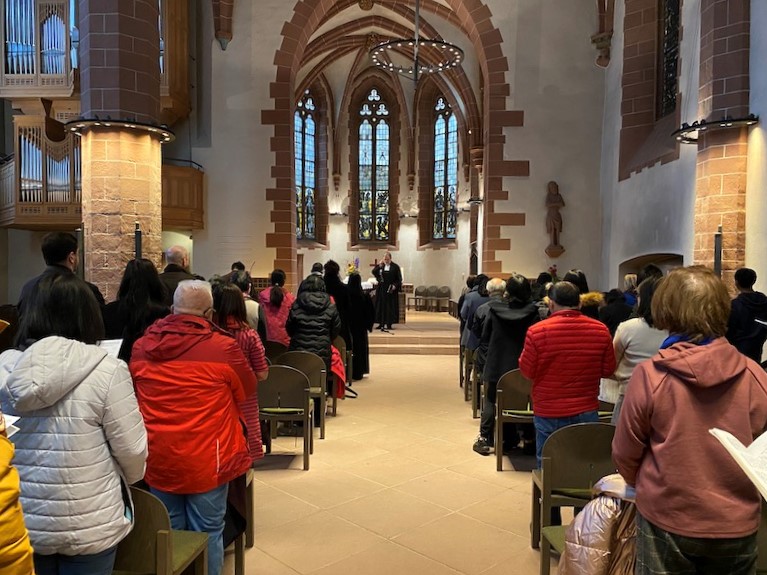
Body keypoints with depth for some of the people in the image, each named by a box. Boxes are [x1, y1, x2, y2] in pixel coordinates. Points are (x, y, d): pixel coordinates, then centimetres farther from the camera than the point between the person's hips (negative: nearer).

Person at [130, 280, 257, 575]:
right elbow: (247, 391, 3)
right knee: (206, 534, 11)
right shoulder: (224, 347, -15)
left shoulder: (141, 346, -2)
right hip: (206, 460, -4)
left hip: (158, 459, 4)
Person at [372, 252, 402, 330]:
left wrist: (395, 285, -16)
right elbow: (373, 272, -4)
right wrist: (379, 266, -15)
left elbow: (399, 279, -2)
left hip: (391, 290, -3)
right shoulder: (380, 266, 8)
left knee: (390, 306, -1)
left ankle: (389, 323, 4)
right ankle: (381, 323, 9)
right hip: (381, 289, 3)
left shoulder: (395, 267, -1)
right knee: (381, 306, 4)